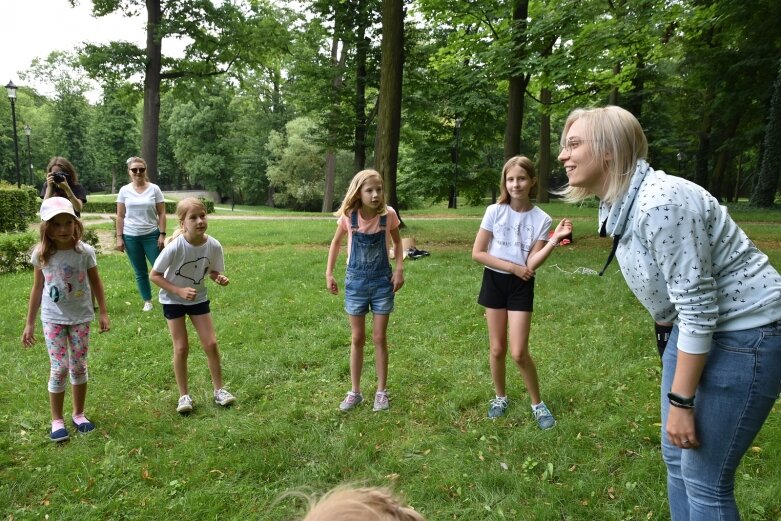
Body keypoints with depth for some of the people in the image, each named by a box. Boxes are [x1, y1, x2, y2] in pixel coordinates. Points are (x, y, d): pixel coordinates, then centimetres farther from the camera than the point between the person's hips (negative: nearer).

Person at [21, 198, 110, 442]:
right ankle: (57, 420, 15)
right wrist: (29, 324, 5)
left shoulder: (85, 251, -10)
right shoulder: (41, 255, -8)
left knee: (79, 366, 9)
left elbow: (96, 283, 1)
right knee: (59, 368, -1)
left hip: (81, 317, 0)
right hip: (53, 319, 0)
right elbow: (37, 288, 2)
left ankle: (78, 414, 26)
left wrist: (104, 312, 2)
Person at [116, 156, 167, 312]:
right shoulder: (124, 190, 2)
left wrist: (162, 234, -7)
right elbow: (120, 216, 5)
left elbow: (161, 213, 0)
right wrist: (119, 237, 0)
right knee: (140, 272, 9)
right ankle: (147, 301, 19)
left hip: (151, 235, -2)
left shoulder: (154, 189, -1)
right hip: (131, 237, 2)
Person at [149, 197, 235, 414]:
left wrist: (219, 278, -24)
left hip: (199, 298, 3)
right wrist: (180, 291, -28)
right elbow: (154, 275, -18)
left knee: (211, 344, 2)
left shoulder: (214, 246, -19)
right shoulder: (175, 247, -29)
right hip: (173, 300, -3)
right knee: (181, 348, 1)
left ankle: (219, 389, 18)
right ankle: (184, 395, 18)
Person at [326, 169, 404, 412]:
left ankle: (381, 391, 20)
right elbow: (336, 243, 5)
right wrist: (329, 273, 1)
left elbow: (397, 242, 5)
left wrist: (399, 269, -6)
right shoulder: (348, 216, -11)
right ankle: (355, 392, 22)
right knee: (357, 338, 10)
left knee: (379, 338, 6)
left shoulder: (388, 214, -12)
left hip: (382, 281, 0)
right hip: (356, 282, 1)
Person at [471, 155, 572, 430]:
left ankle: (537, 404, 18)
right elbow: (477, 253, -8)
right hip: (494, 281, 1)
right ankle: (500, 397, 31)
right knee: (497, 349, 9)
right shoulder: (494, 211, -8)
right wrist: (513, 267, -12)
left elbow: (531, 264, -14)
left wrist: (555, 240, -25)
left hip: (521, 286, -1)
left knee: (519, 353, -4)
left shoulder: (541, 219, -7)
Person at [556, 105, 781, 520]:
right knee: (676, 457, 18)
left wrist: (680, 401, -19)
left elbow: (699, 308, -26)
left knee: (704, 480, -1)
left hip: (744, 334, -9)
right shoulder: (617, 206, 2)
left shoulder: (659, 203, -27)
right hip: (697, 327, 9)